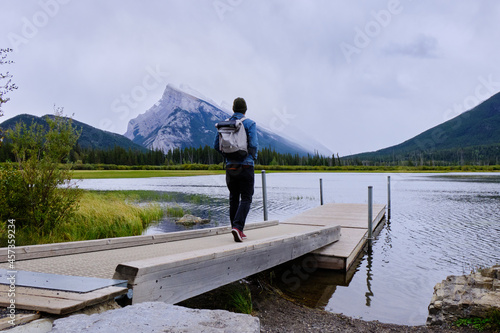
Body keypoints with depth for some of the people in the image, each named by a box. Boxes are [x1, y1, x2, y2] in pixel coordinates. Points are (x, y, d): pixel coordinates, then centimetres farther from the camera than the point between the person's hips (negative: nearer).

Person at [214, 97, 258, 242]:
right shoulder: (250, 123, -4)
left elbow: (216, 146, 9)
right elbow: (254, 145, -13)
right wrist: (254, 157, 8)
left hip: (230, 166, 4)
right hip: (245, 165, -4)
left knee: (234, 198, 13)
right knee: (246, 198, 0)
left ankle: (237, 231, 16)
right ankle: (237, 226, -19)